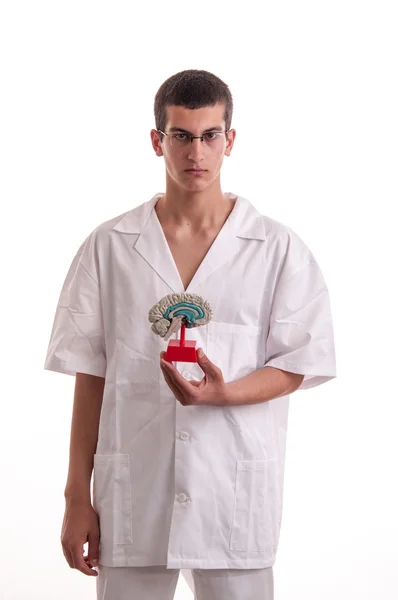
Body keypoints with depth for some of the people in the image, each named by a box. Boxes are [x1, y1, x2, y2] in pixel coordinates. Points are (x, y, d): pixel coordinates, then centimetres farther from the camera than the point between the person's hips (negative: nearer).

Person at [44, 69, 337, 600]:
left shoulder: (278, 249, 3)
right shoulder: (109, 247, 6)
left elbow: (297, 366, 3)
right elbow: (90, 377, 7)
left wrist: (222, 393, -18)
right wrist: (78, 498, 4)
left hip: (236, 495, 0)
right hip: (132, 498, 1)